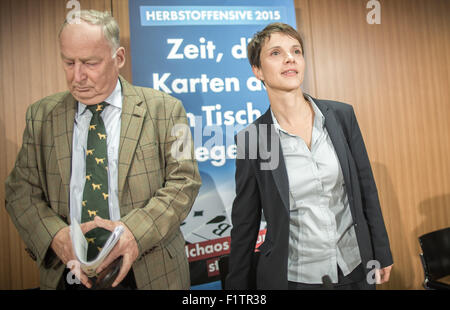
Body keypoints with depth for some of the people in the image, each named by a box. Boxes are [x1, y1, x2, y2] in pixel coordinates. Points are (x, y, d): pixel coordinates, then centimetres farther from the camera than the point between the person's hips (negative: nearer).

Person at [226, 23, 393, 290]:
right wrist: (237, 284, 2)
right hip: (293, 277, -2)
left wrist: (382, 255, 7)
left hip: (355, 270, 3)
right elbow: (244, 225, -5)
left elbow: (366, 188, 2)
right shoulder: (251, 139, -12)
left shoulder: (342, 115, -6)